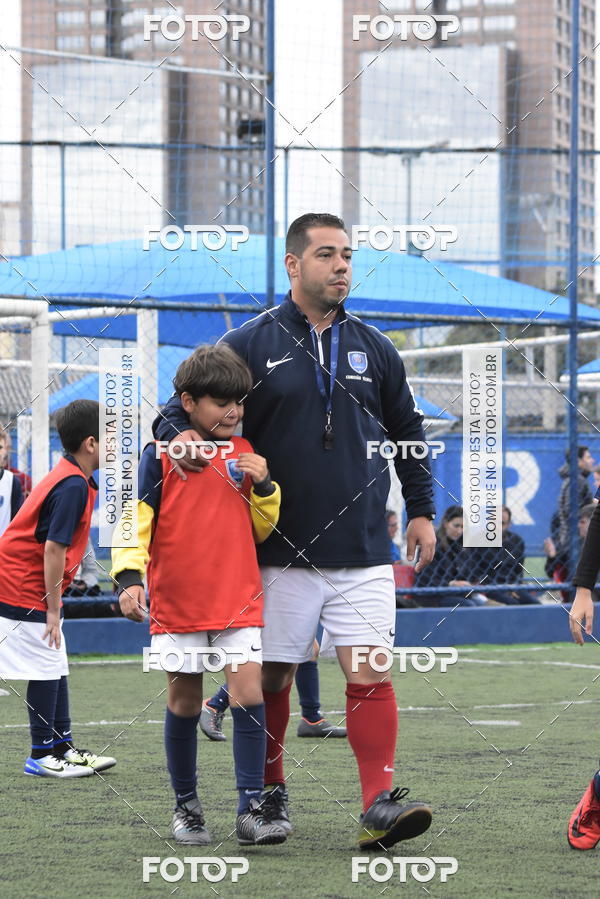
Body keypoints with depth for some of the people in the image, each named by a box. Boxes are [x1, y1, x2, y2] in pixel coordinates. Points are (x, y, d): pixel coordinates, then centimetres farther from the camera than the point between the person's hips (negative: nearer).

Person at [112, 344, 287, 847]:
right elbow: (135, 520, -3)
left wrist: (263, 486, -2)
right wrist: (129, 577, -15)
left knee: (249, 696, -10)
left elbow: (262, 530, 15)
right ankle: (186, 807, 21)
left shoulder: (244, 455, 9)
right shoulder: (162, 455, -2)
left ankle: (252, 808, -8)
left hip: (240, 601, 2)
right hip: (177, 603, -2)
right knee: (184, 704, 6)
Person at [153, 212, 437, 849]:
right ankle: (269, 793, 23)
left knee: (370, 675, -10)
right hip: (280, 552, -1)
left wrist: (421, 510, 18)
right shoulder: (250, 344, 0)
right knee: (271, 676, 7)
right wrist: (178, 433, -20)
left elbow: (407, 431, 22)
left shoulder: (374, 350, 11)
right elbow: (182, 407, 2)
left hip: (363, 553, 1)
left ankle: (380, 804, -12)